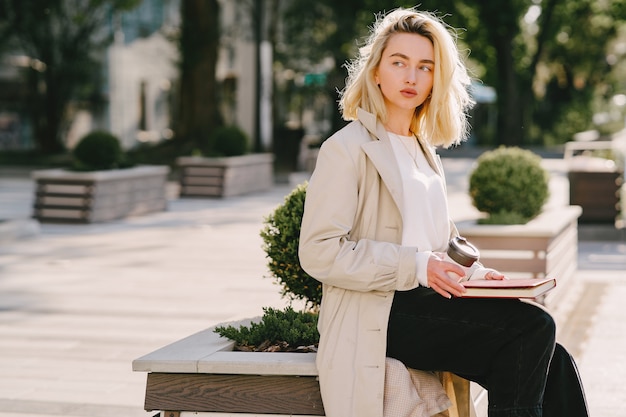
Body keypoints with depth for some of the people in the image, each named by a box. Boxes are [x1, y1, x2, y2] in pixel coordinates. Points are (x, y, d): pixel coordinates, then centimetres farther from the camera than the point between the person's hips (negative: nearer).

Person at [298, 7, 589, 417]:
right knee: (534, 326, -23)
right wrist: (415, 267, -18)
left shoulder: (423, 152, 22)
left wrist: (472, 274, 6)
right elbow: (319, 252, -12)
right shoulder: (347, 149, -3)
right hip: (374, 316, -7)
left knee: (553, 365, -15)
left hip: (426, 301, 7)